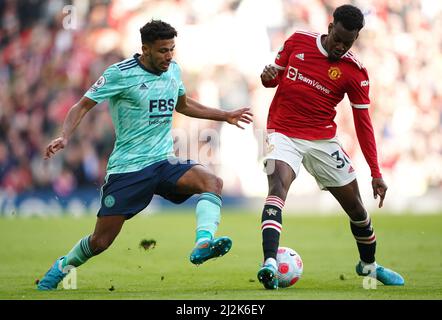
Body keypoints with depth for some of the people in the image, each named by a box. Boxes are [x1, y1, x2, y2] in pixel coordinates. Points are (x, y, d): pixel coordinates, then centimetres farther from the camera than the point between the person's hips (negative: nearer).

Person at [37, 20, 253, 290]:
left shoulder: (173, 70, 8)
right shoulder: (120, 74, -10)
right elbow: (83, 106, -8)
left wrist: (226, 116, 27)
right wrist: (65, 137, -25)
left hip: (164, 162, 5)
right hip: (127, 167, -5)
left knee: (213, 182, -25)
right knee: (101, 241, -2)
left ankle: (203, 244, -41)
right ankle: (63, 266, 27)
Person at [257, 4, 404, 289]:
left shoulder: (355, 72, -8)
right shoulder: (297, 41, -4)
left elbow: (363, 123, -4)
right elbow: (276, 76, 11)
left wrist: (376, 173, -6)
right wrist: (268, 76, -16)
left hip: (323, 140, 1)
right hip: (283, 134, -1)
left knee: (355, 205, 9)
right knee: (278, 187, -29)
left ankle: (369, 265, 36)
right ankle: (270, 264, -43)